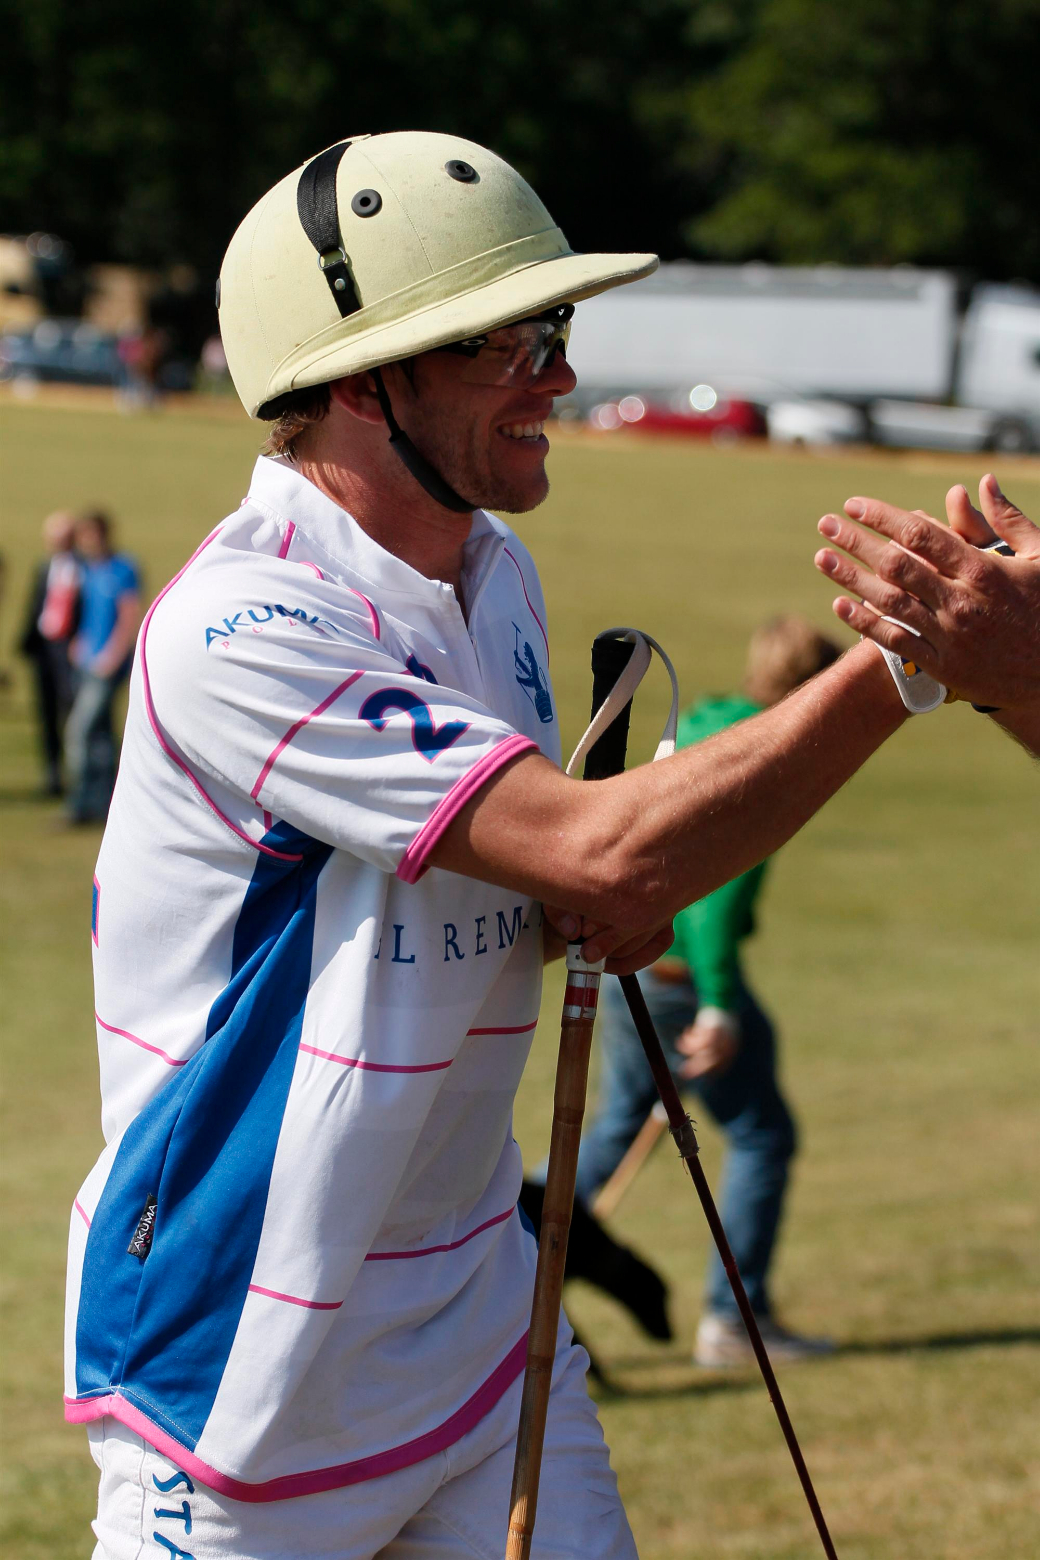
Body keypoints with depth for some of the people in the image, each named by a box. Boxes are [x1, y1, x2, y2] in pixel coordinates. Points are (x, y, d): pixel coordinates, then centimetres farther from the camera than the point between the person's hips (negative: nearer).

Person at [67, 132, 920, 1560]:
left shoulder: (496, 577, 5)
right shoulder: (241, 628, -24)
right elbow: (603, 847, -30)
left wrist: (614, 901, -4)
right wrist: (905, 658, -32)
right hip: (247, 1361, -7)